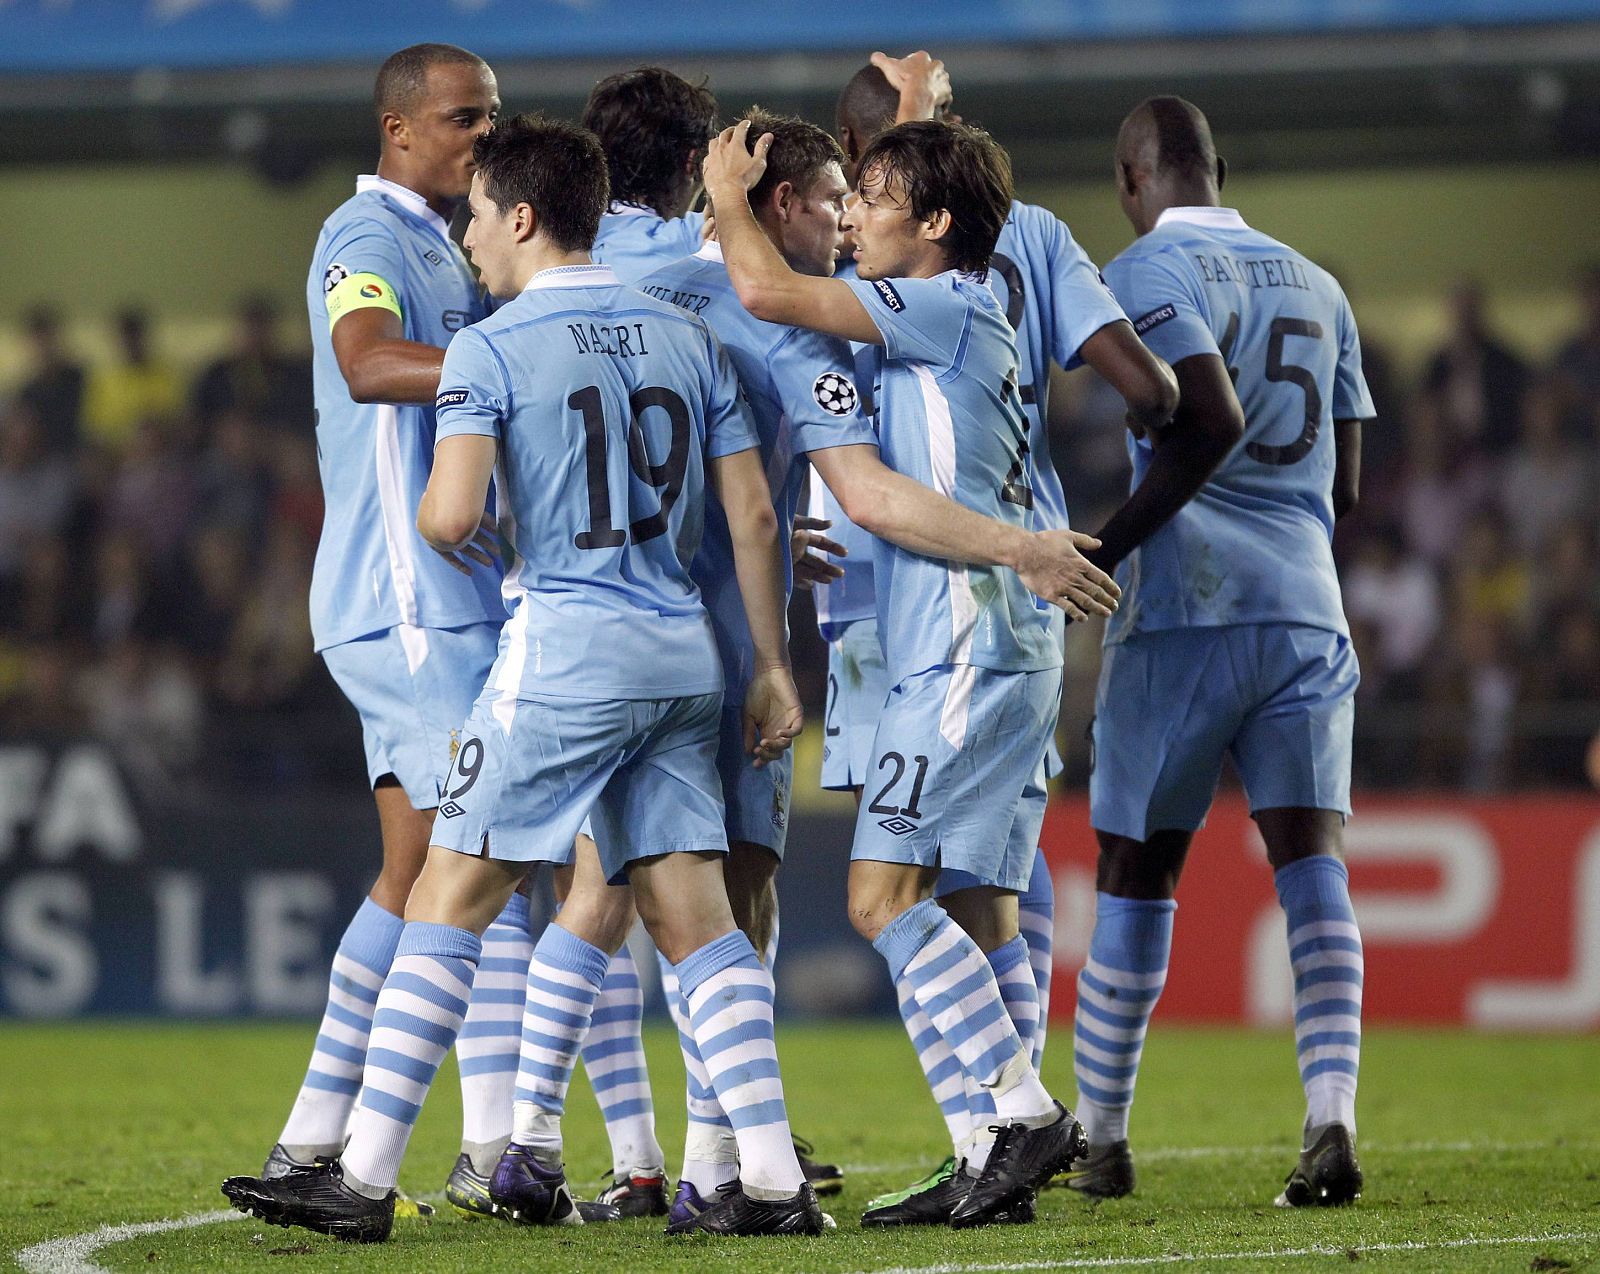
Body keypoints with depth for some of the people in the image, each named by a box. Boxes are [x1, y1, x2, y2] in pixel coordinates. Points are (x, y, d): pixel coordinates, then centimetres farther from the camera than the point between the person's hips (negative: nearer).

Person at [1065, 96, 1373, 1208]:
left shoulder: (1150, 273, -4)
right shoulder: (1317, 287, 18)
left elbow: (1215, 420, -19)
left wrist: (1106, 547, -13)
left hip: (1186, 613, -5)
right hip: (1307, 607, 5)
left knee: (1136, 874, 6)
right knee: (1311, 859, -4)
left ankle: (1099, 1137, 15)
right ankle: (1333, 1117, -21)